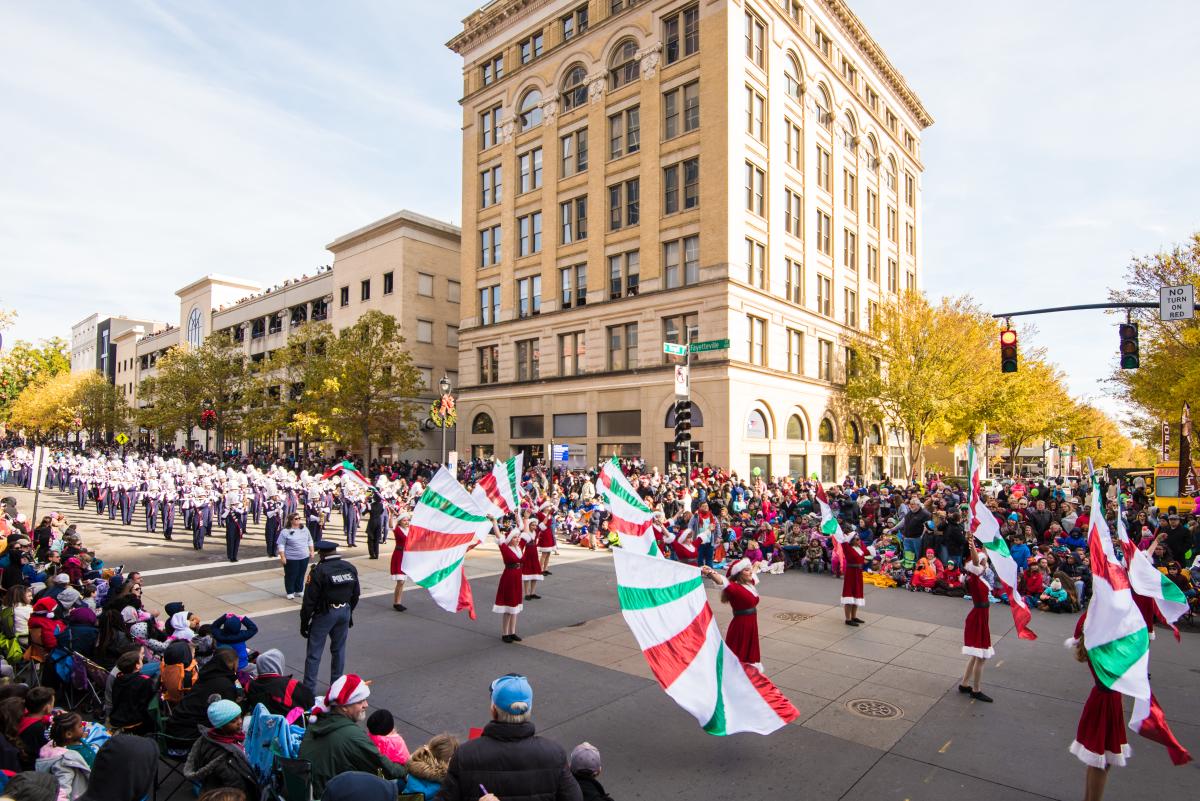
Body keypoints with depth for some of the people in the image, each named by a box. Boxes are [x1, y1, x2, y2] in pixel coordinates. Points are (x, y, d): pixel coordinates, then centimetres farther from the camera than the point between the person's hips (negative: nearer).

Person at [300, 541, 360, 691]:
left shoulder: (319, 571, -17)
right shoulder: (350, 568, 2)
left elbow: (309, 600, -14)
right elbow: (356, 594, 10)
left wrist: (304, 621, -4)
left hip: (324, 614, -5)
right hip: (345, 612, 6)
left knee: (314, 653, 6)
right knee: (339, 650, 17)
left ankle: (309, 689, 10)